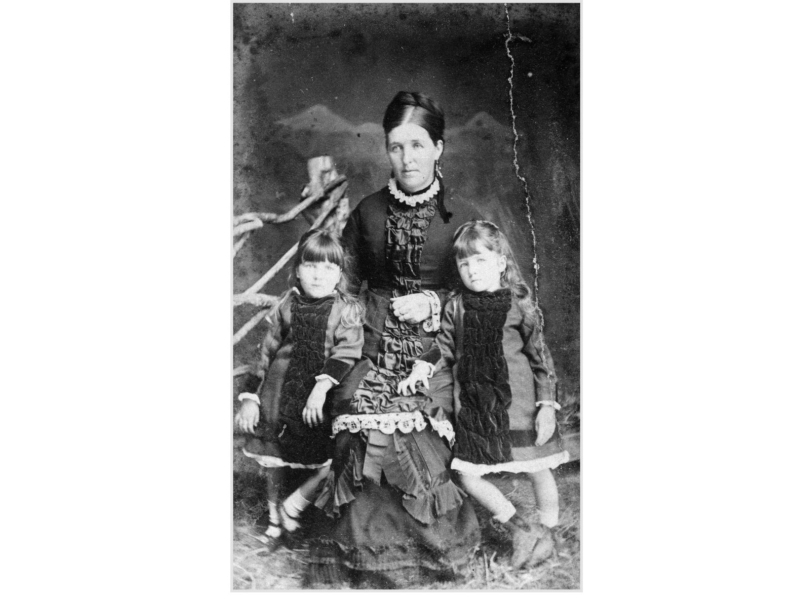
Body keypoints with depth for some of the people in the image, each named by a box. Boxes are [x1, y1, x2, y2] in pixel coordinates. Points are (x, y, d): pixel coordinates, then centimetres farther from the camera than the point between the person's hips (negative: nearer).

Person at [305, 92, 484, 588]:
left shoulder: (462, 218, 5)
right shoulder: (368, 213, 10)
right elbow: (345, 284, 16)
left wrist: (435, 301, -5)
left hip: (436, 349, -1)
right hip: (377, 344, 1)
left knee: (417, 428, -20)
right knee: (364, 423, -18)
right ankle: (366, 559, -3)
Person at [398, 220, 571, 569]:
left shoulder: (519, 304, -9)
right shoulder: (456, 306, 0)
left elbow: (540, 357, -6)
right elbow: (445, 347, 10)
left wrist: (546, 405, -9)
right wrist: (423, 367, -8)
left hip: (517, 404, -3)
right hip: (472, 406, 4)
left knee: (537, 469, 10)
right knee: (467, 475, 4)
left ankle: (546, 532, 34)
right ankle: (521, 530, 20)